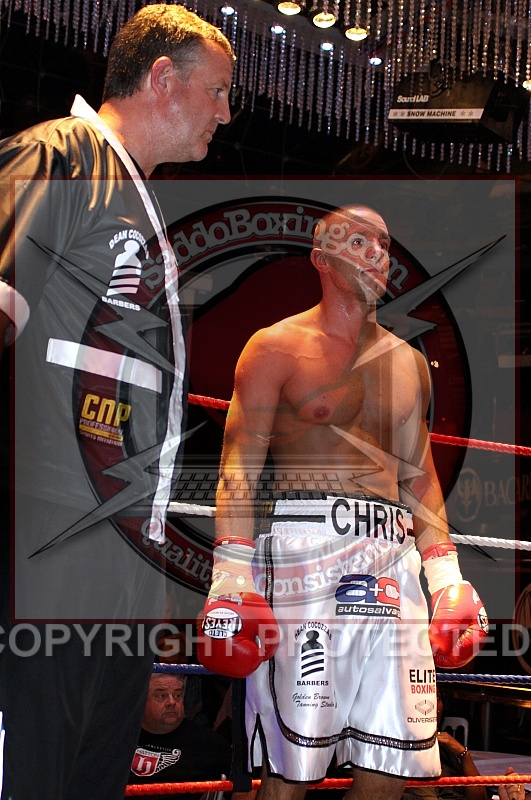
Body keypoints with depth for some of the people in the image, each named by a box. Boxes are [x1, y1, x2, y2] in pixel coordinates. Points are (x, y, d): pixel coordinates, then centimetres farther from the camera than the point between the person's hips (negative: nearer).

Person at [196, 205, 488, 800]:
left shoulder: (407, 362, 20)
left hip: (391, 551, 5)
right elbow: (239, 466, -2)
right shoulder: (278, 347, 4)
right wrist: (230, 576, -13)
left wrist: (446, 574, 16)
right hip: (305, 544, -5)